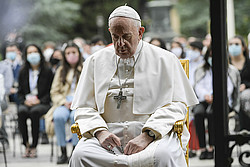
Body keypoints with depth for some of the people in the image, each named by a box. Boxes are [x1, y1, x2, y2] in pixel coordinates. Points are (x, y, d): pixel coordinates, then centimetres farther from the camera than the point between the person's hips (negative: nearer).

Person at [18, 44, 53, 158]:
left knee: (34, 112, -38)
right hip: (26, 103, 2)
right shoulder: (23, 72, 16)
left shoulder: (47, 72, 7)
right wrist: (25, 100, -5)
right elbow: (20, 92, 17)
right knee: (21, 112, -34)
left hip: (42, 103, -2)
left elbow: (50, 92, 5)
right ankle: (26, 145, -27)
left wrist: (40, 101, -11)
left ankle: (34, 146, -32)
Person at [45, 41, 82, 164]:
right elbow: (54, 92, 15)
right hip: (63, 102, 2)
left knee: (75, 116, -38)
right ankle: (63, 152, -29)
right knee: (58, 116, -34)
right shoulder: (61, 70, 22)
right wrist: (64, 102, -4)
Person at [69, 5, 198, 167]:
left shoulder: (165, 60, 10)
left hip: (155, 133, -2)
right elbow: (84, 108, 15)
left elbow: (176, 105, 1)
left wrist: (147, 136, -13)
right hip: (110, 134, 2)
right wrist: (100, 132, -8)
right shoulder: (96, 62, 18)